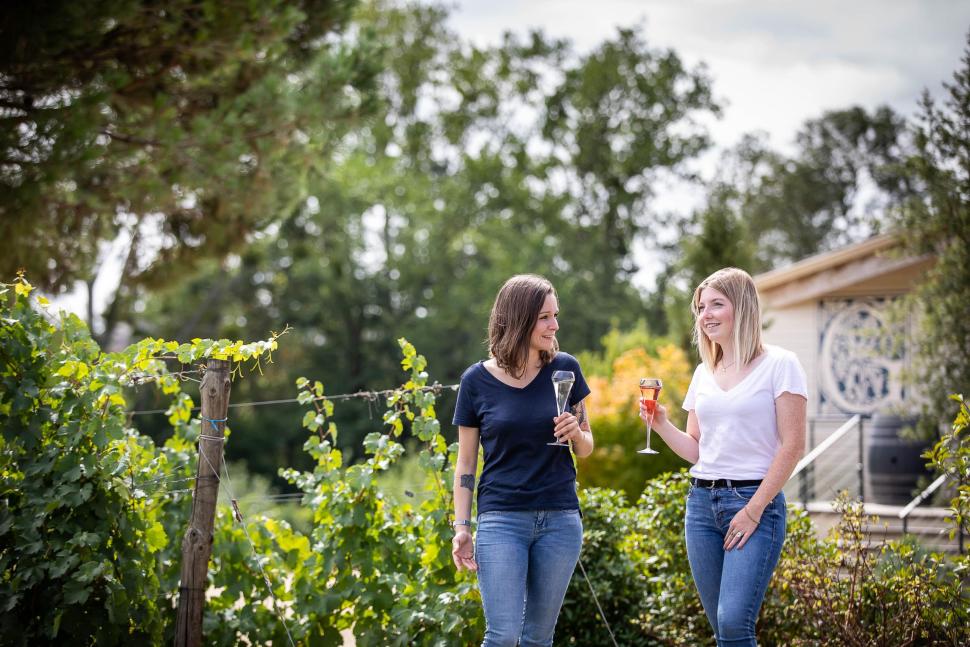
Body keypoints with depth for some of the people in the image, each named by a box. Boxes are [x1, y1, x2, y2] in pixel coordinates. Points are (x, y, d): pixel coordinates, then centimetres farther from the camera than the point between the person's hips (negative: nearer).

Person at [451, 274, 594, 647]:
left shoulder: (564, 369, 2)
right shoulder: (478, 380, -3)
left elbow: (586, 447, 10)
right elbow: (466, 462, 3)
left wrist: (576, 433, -12)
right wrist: (461, 526, -3)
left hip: (560, 520, 2)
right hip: (501, 519, -2)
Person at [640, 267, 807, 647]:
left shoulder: (778, 365, -4)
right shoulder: (703, 373, 14)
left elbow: (792, 445, -9)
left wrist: (754, 509, -13)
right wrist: (661, 425, 0)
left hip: (754, 501, -6)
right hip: (702, 501, 6)